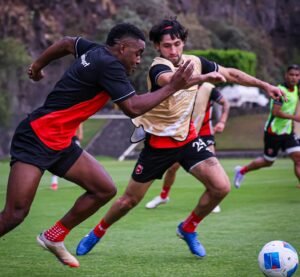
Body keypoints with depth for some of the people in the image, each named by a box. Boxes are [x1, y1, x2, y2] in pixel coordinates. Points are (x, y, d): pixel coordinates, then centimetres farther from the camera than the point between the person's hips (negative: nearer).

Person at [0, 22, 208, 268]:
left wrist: (37, 66, 41)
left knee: (105, 190, 4)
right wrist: (173, 87, -13)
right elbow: (133, 108, -19)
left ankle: (53, 238, 17)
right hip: (36, 139, -10)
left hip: (60, 144, 10)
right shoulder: (109, 65, -17)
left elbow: (67, 43, 29)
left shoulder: (96, 52, 9)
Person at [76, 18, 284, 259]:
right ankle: (96, 234, 32)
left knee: (221, 187, -13)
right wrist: (203, 77, -69)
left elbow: (231, 73, 9)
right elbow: (171, 79, -50)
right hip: (158, 142, -5)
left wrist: (264, 85, 6)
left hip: (187, 138, 5)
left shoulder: (194, 62, -5)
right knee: (130, 200, 5)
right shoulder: (158, 68, -25)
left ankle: (188, 229, 12)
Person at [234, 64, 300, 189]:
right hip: (274, 132, -7)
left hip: (287, 132, 7)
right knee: (268, 161, 7)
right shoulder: (281, 90, -19)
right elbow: (275, 112, -26)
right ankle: (242, 171, 29)